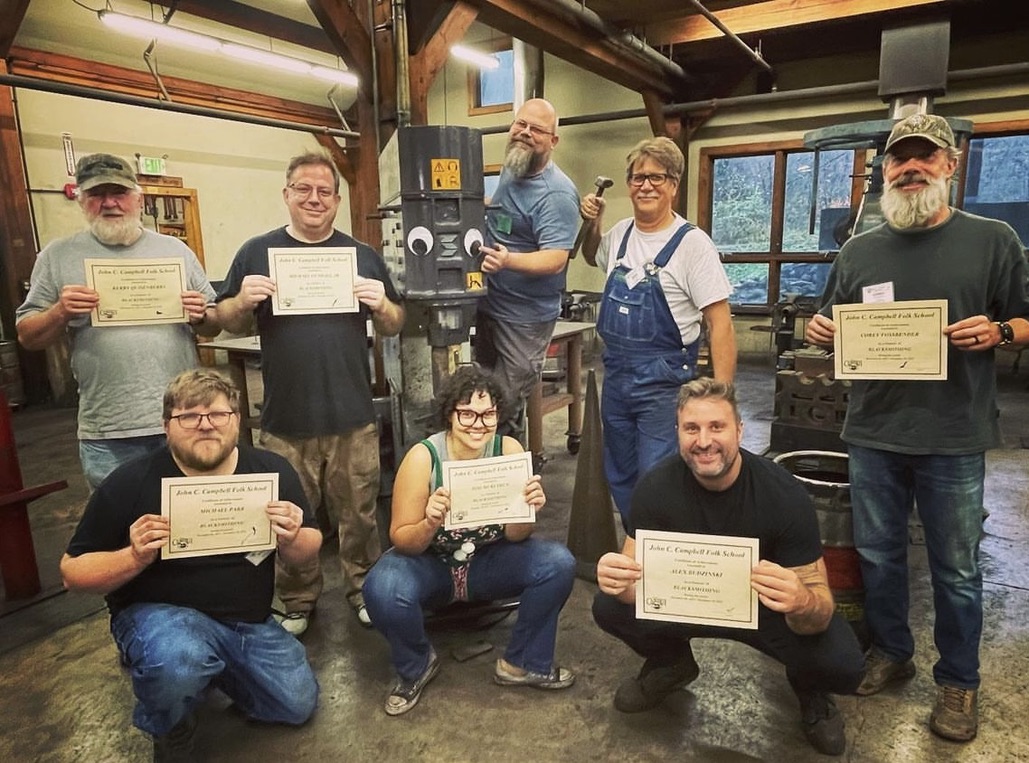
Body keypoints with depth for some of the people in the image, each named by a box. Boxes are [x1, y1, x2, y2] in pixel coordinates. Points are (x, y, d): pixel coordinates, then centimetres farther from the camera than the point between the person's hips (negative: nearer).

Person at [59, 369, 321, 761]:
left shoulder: (272, 470, -10)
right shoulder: (131, 482, -17)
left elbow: (308, 550, -1)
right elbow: (73, 572, -9)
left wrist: (291, 540, -25)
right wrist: (135, 557, -29)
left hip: (250, 621, 4)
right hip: (159, 613, -3)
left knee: (297, 706, 7)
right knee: (176, 661, -36)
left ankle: (213, 667, 32)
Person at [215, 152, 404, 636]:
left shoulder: (362, 254, 7)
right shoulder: (257, 252, 4)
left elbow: (394, 328, 10)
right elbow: (229, 323, 8)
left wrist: (382, 306, -12)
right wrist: (242, 301, -13)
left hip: (353, 419, 1)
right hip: (284, 420, 0)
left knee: (358, 515, 12)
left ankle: (364, 592, 31)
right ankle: (297, 602, 33)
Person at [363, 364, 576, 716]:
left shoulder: (508, 450, -16)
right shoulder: (423, 456, -22)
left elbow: (515, 537, -11)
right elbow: (401, 541, -17)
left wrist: (528, 510, -33)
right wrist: (430, 524, -38)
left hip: (489, 561, 2)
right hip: (429, 563, -2)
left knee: (558, 564, -21)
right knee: (381, 589, -31)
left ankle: (524, 663, 3)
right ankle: (416, 667, 2)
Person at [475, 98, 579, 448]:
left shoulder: (557, 193, -20)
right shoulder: (509, 172, 7)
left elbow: (555, 260, -29)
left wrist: (507, 260, -44)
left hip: (526, 317, -9)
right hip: (489, 305, 9)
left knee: (503, 412, -4)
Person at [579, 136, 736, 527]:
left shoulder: (692, 243, -12)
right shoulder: (620, 233, 7)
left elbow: (719, 323, -14)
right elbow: (591, 257, 31)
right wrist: (591, 224, 10)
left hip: (663, 381, -7)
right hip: (615, 374, 7)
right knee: (620, 479, 18)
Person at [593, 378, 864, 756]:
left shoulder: (785, 494, -28)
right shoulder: (656, 485, -22)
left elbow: (819, 610, -26)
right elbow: (637, 577, -18)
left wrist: (802, 602, -52)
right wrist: (618, 580, -43)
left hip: (766, 606, -1)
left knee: (843, 664, -28)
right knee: (610, 607, -22)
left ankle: (809, 687, 12)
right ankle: (672, 662, 13)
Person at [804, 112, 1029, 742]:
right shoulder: (859, 252, 10)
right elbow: (834, 330, 16)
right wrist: (821, 331, -6)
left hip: (954, 438, -3)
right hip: (873, 434, 3)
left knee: (956, 570, 10)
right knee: (878, 556, 14)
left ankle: (959, 680, 29)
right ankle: (891, 652, 35)